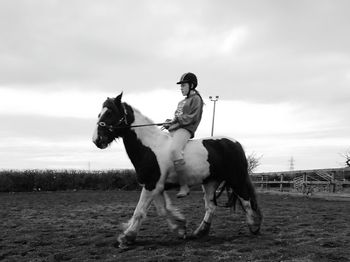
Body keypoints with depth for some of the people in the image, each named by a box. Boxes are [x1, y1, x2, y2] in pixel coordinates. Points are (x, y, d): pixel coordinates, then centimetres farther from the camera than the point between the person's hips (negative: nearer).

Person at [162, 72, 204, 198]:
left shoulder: (196, 99, 3)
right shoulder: (182, 102, 28)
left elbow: (192, 118, -8)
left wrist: (175, 121, -12)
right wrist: (170, 122, 6)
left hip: (185, 130, -10)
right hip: (173, 130, 10)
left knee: (174, 150, -36)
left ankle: (184, 186, -30)